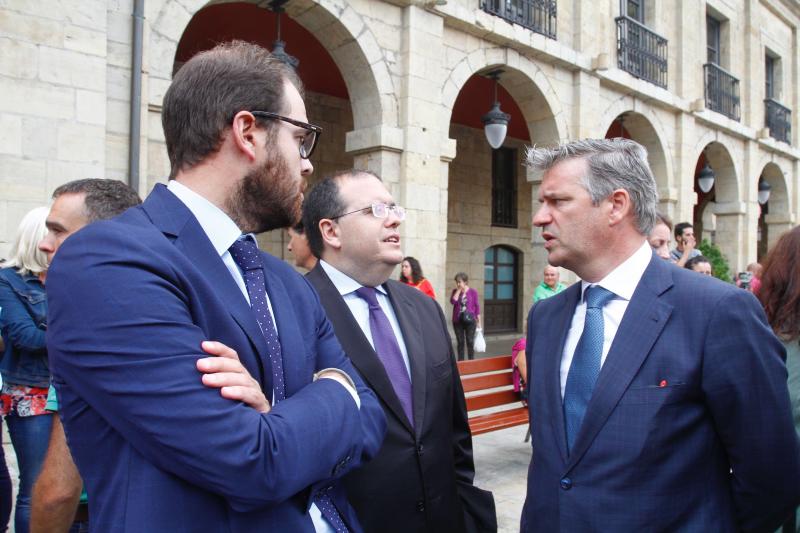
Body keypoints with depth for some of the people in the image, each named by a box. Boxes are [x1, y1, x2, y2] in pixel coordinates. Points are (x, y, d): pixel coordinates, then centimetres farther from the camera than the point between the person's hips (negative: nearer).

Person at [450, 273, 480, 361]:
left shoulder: (473, 292, -2)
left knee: (470, 341, 2)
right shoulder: (455, 291, 5)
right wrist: (458, 290, -11)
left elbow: (477, 306, 1)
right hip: (457, 321, 2)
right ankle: (460, 361, 13)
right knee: (460, 342, 6)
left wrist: (479, 321, 1)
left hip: (470, 321, -2)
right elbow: (453, 301, -12)